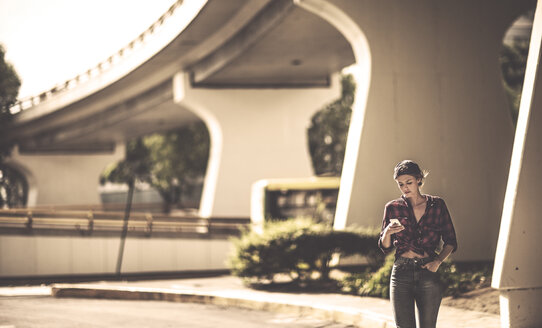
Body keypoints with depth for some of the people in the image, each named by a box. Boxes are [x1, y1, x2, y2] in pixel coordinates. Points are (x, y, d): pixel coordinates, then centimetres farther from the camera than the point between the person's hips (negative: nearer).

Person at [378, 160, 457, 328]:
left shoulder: (437, 205, 6)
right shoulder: (393, 208, 7)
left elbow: (450, 242, 9)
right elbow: (385, 248, 10)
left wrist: (438, 261, -8)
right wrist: (387, 232, -12)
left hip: (428, 273, 0)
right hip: (401, 274, 0)